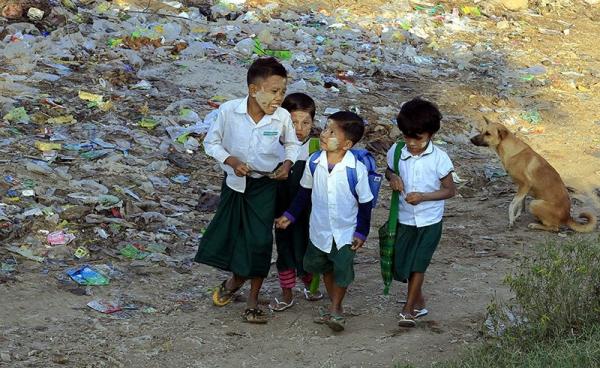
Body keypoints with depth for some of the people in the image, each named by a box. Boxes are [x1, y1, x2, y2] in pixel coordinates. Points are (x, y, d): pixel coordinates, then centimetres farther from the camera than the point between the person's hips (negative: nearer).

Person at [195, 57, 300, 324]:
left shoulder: (282, 117, -16)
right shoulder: (229, 110, -19)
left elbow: (292, 144, 6)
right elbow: (211, 142, -5)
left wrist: (288, 164, -13)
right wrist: (231, 160, -20)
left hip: (264, 185, 0)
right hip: (235, 181, 1)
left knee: (259, 240, -1)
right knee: (227, 233, 10)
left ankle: (253, 298, 17)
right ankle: (236, 279, 41)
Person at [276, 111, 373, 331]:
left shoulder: (357, 169, -22)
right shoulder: (314, 163, -12)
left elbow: (365, 203, -10)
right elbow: (305, 193, 5)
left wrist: (361, 232, -9)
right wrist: (291, 215, 4)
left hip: (346, 231, -4)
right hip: (320, 229, 4)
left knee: (342, 272, -1)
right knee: (325, 269, 18)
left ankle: (335, 309, 21)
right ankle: (335, 307, 38)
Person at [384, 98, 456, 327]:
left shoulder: (439, 159, -16)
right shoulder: (396, 152, -7)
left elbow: (450, 190, -8)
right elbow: (388, 171, 14)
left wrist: (423, 196, -21)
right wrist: (392, 177, -11)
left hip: (430, 221, -3)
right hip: (405, 219, 3)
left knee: (418, 265, -1)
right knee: (402, 264, 8)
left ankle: (409, 309, 14)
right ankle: (419, 303, 30)